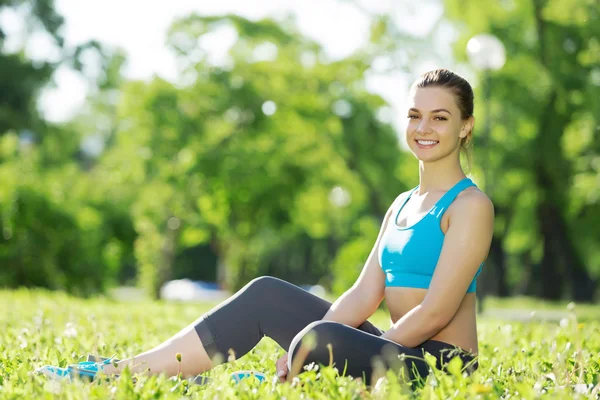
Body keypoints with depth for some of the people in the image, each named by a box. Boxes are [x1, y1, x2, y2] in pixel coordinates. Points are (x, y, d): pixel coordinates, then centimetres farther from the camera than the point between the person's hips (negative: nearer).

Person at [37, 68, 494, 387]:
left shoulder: (469, 206, -6)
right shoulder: (402, 205, 20)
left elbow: (435, 313, -14)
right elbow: (364, 295, 11)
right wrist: (303, 351, -5)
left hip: (438, 368, -8)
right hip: (395, 355, 8)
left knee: (325, 339, -38)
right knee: (266, 295, -6)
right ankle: (123, 372, -11)